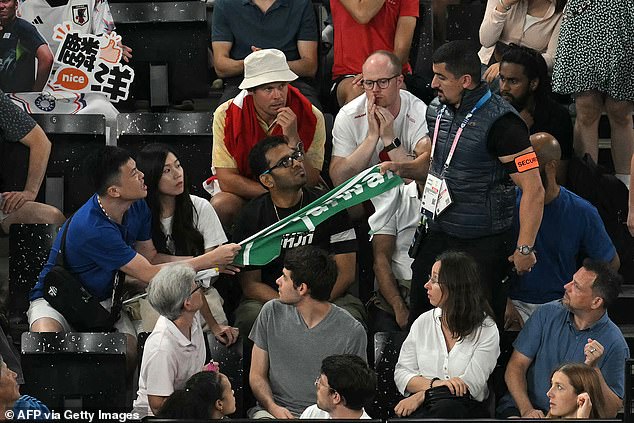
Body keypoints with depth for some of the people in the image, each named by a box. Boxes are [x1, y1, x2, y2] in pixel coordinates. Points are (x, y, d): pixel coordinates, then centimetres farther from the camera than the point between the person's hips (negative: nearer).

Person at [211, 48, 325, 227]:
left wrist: (293, 139, -27)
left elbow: (310, 184, -14)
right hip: (243, 197, 0)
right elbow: (226, 180, -13)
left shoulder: (311, 117, -12)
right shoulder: (226, 115, -12)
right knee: (220, 205, -33)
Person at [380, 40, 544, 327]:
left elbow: (533, 190, -19)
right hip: (437, 236, 7)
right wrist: (402, 168, 3)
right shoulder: (438, 110, 6)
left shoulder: (500, 122, -18)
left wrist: (524, 249, -20)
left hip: (483, 246, -7)